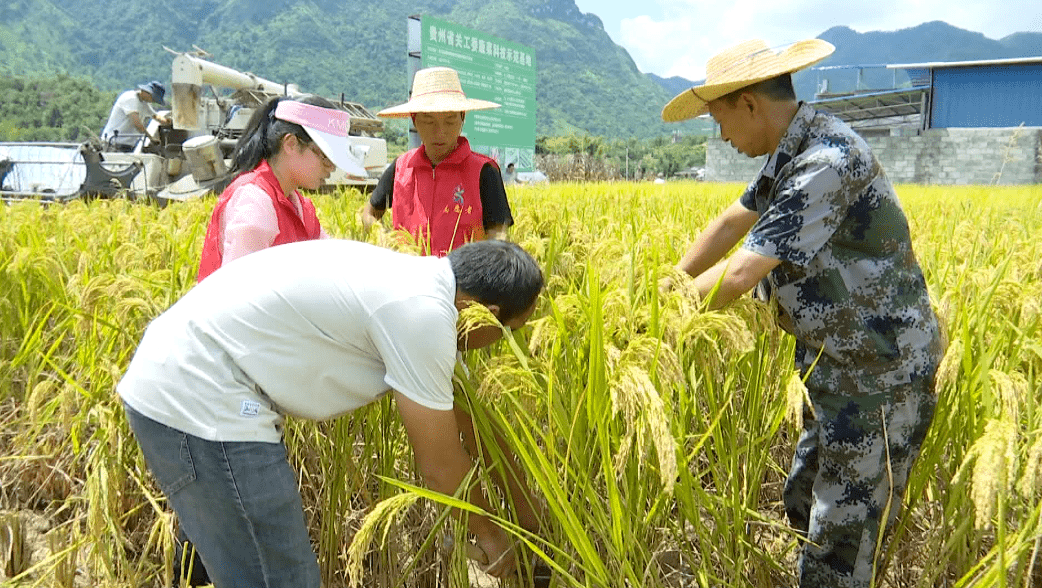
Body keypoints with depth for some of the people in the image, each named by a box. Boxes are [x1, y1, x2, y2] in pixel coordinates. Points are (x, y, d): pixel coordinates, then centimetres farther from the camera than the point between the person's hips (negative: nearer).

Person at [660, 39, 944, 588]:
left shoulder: (825, 163, -27)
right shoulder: (791, 153, 5)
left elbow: (736, 278, -28)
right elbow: (731, 220, 15)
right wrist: (672, 281, 11)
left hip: (880, 375, -10)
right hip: (840, 367, 10)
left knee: (839, 540, 2)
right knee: (802, 507, 21)